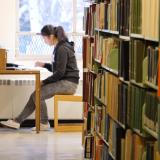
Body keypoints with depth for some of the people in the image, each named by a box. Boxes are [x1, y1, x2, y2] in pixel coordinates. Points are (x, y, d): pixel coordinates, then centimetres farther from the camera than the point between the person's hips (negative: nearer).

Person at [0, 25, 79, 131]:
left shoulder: (62, 49, -16)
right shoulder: (59, 47, 14)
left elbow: (60, 73, -19)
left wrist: (44, 82, -13)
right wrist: (44, 65, 11)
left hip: (68, 83, -9)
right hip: (64, 82, 9)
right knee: (36, 94, -1)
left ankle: (44, 124, -2)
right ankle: (17, 121, -2)